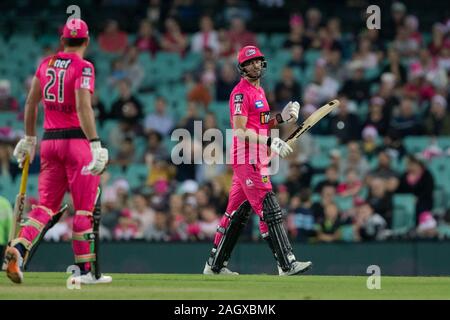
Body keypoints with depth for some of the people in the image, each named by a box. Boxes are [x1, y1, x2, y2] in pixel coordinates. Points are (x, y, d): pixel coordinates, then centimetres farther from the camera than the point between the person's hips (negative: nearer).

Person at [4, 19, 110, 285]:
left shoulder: (46, 64, 11)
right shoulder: (83, 67, -8)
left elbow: (31, 103, 16)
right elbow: (83, 107, -20)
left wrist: (29, 138, 25)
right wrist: (95, 144, -24)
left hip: (49, 142, 6)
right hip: (76, 140, -6)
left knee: (47, 205, 7)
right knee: (84, 208, 1)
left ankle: (19, 249, -17)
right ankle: (86, 270, 3)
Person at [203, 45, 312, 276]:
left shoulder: (259, 91, 19)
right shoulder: (241, 92, -11)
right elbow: (240, 132, -18)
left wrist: (281, 118, 10)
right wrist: (270, 142, -25)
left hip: (257, 160, 10)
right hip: (247, 160, -10)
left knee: (237, 213, 12)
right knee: (269, 211, -14)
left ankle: (215, 265, 18)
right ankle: (287, 264, -18)